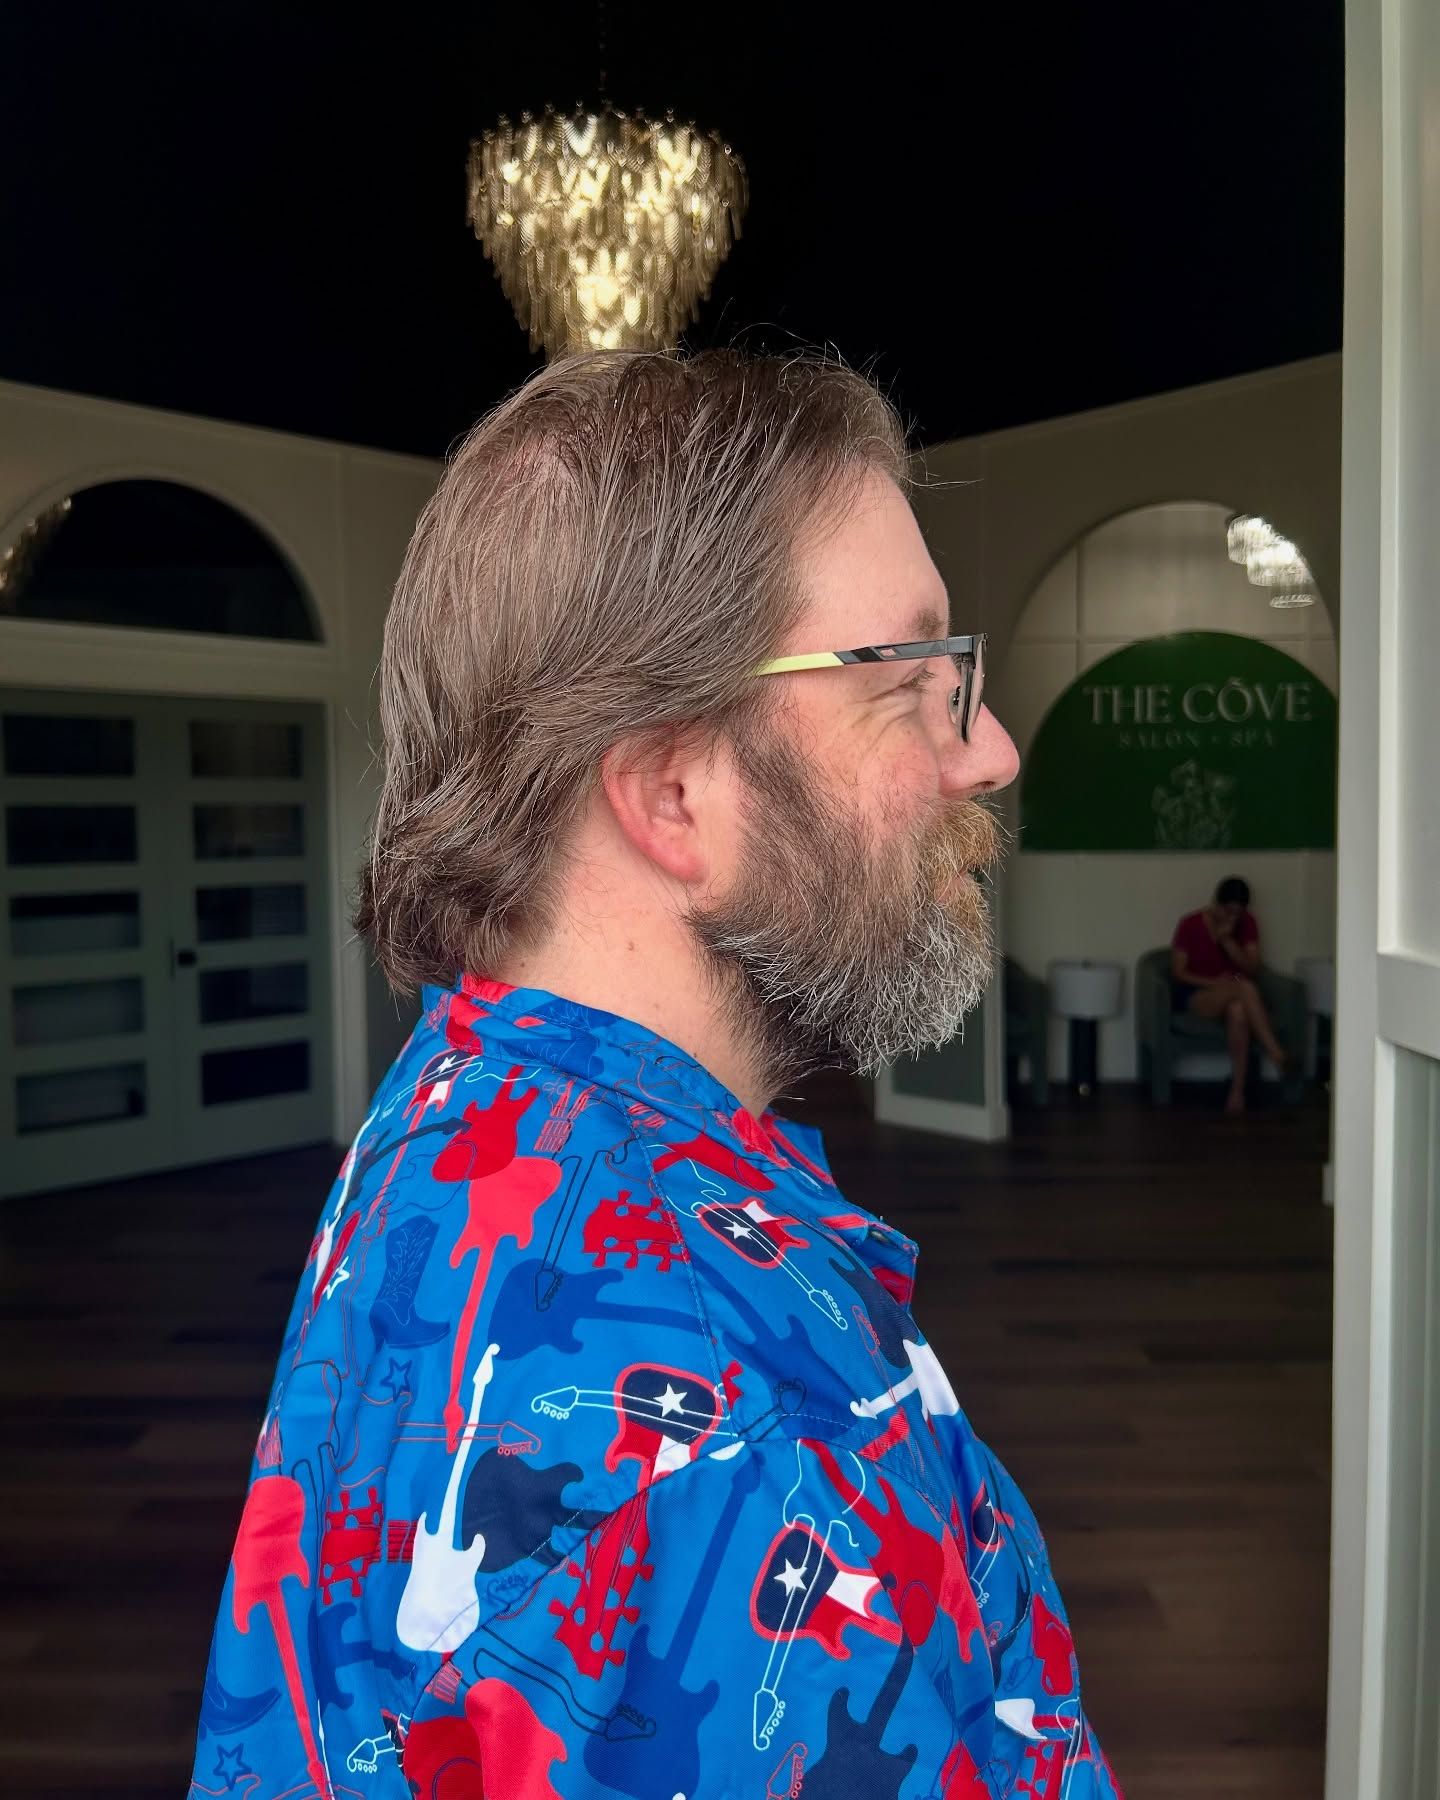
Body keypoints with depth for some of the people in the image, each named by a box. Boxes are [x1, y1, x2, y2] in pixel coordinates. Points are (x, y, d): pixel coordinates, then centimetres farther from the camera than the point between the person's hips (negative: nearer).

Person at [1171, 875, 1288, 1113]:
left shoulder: (1247, 923, 2)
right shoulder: (1190, 925, -7)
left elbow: (1252, 970, -4)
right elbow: (1178, 972, -6)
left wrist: (1227, 940, -17)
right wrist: (1214, 983, -20)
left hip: (1234, 995, 3)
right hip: (1196, 996, -3)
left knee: (1238, 1009, -38)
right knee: (1245, 987, -35)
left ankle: (1237, 1090, -38)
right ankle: (1277, 1055, -39)